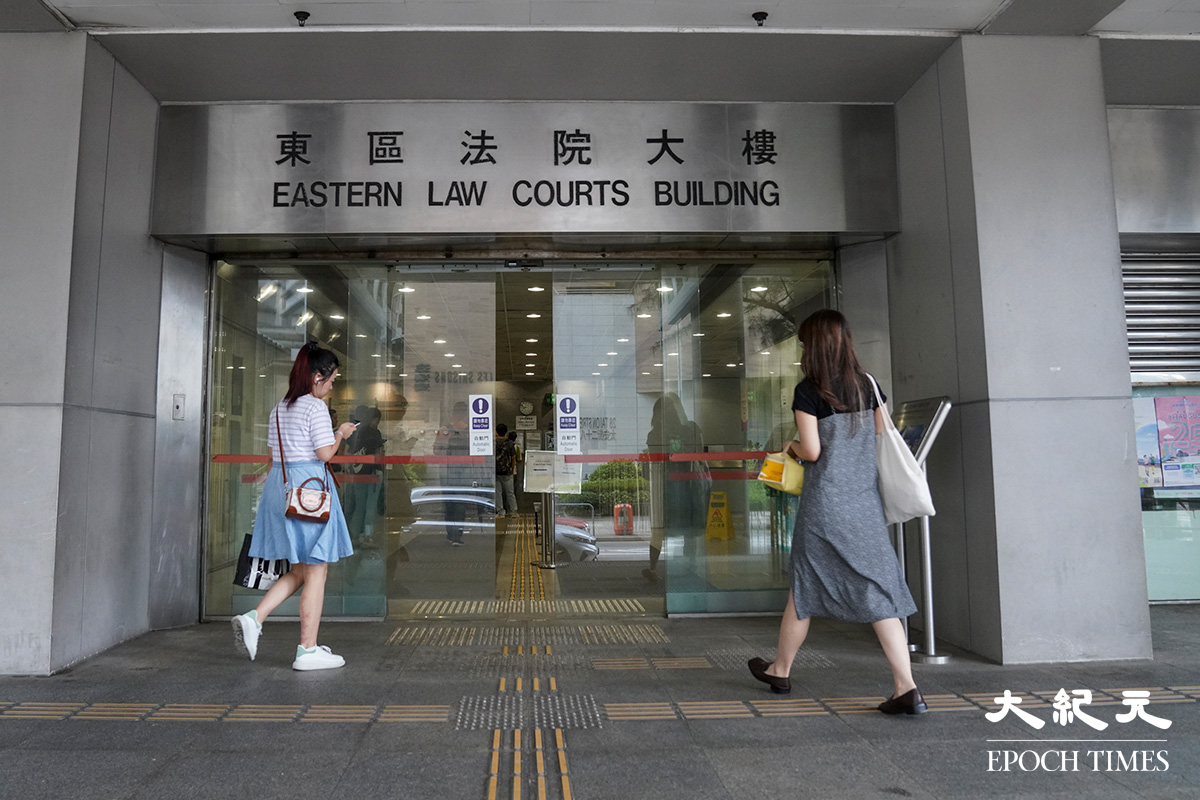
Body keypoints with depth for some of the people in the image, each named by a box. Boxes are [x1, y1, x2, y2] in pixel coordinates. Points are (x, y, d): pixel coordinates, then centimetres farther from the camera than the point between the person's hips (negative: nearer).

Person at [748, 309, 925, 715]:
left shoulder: (808, 392, -10)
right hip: (866, 499, 5)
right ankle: (906, 688, 0)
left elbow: (811, 451, -13)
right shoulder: (868, 385, 6)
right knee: (878, 589, 4)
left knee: (804, 587, 10)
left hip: (824, 502, -4)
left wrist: (792, 447, 7)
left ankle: (780, 670, 28)